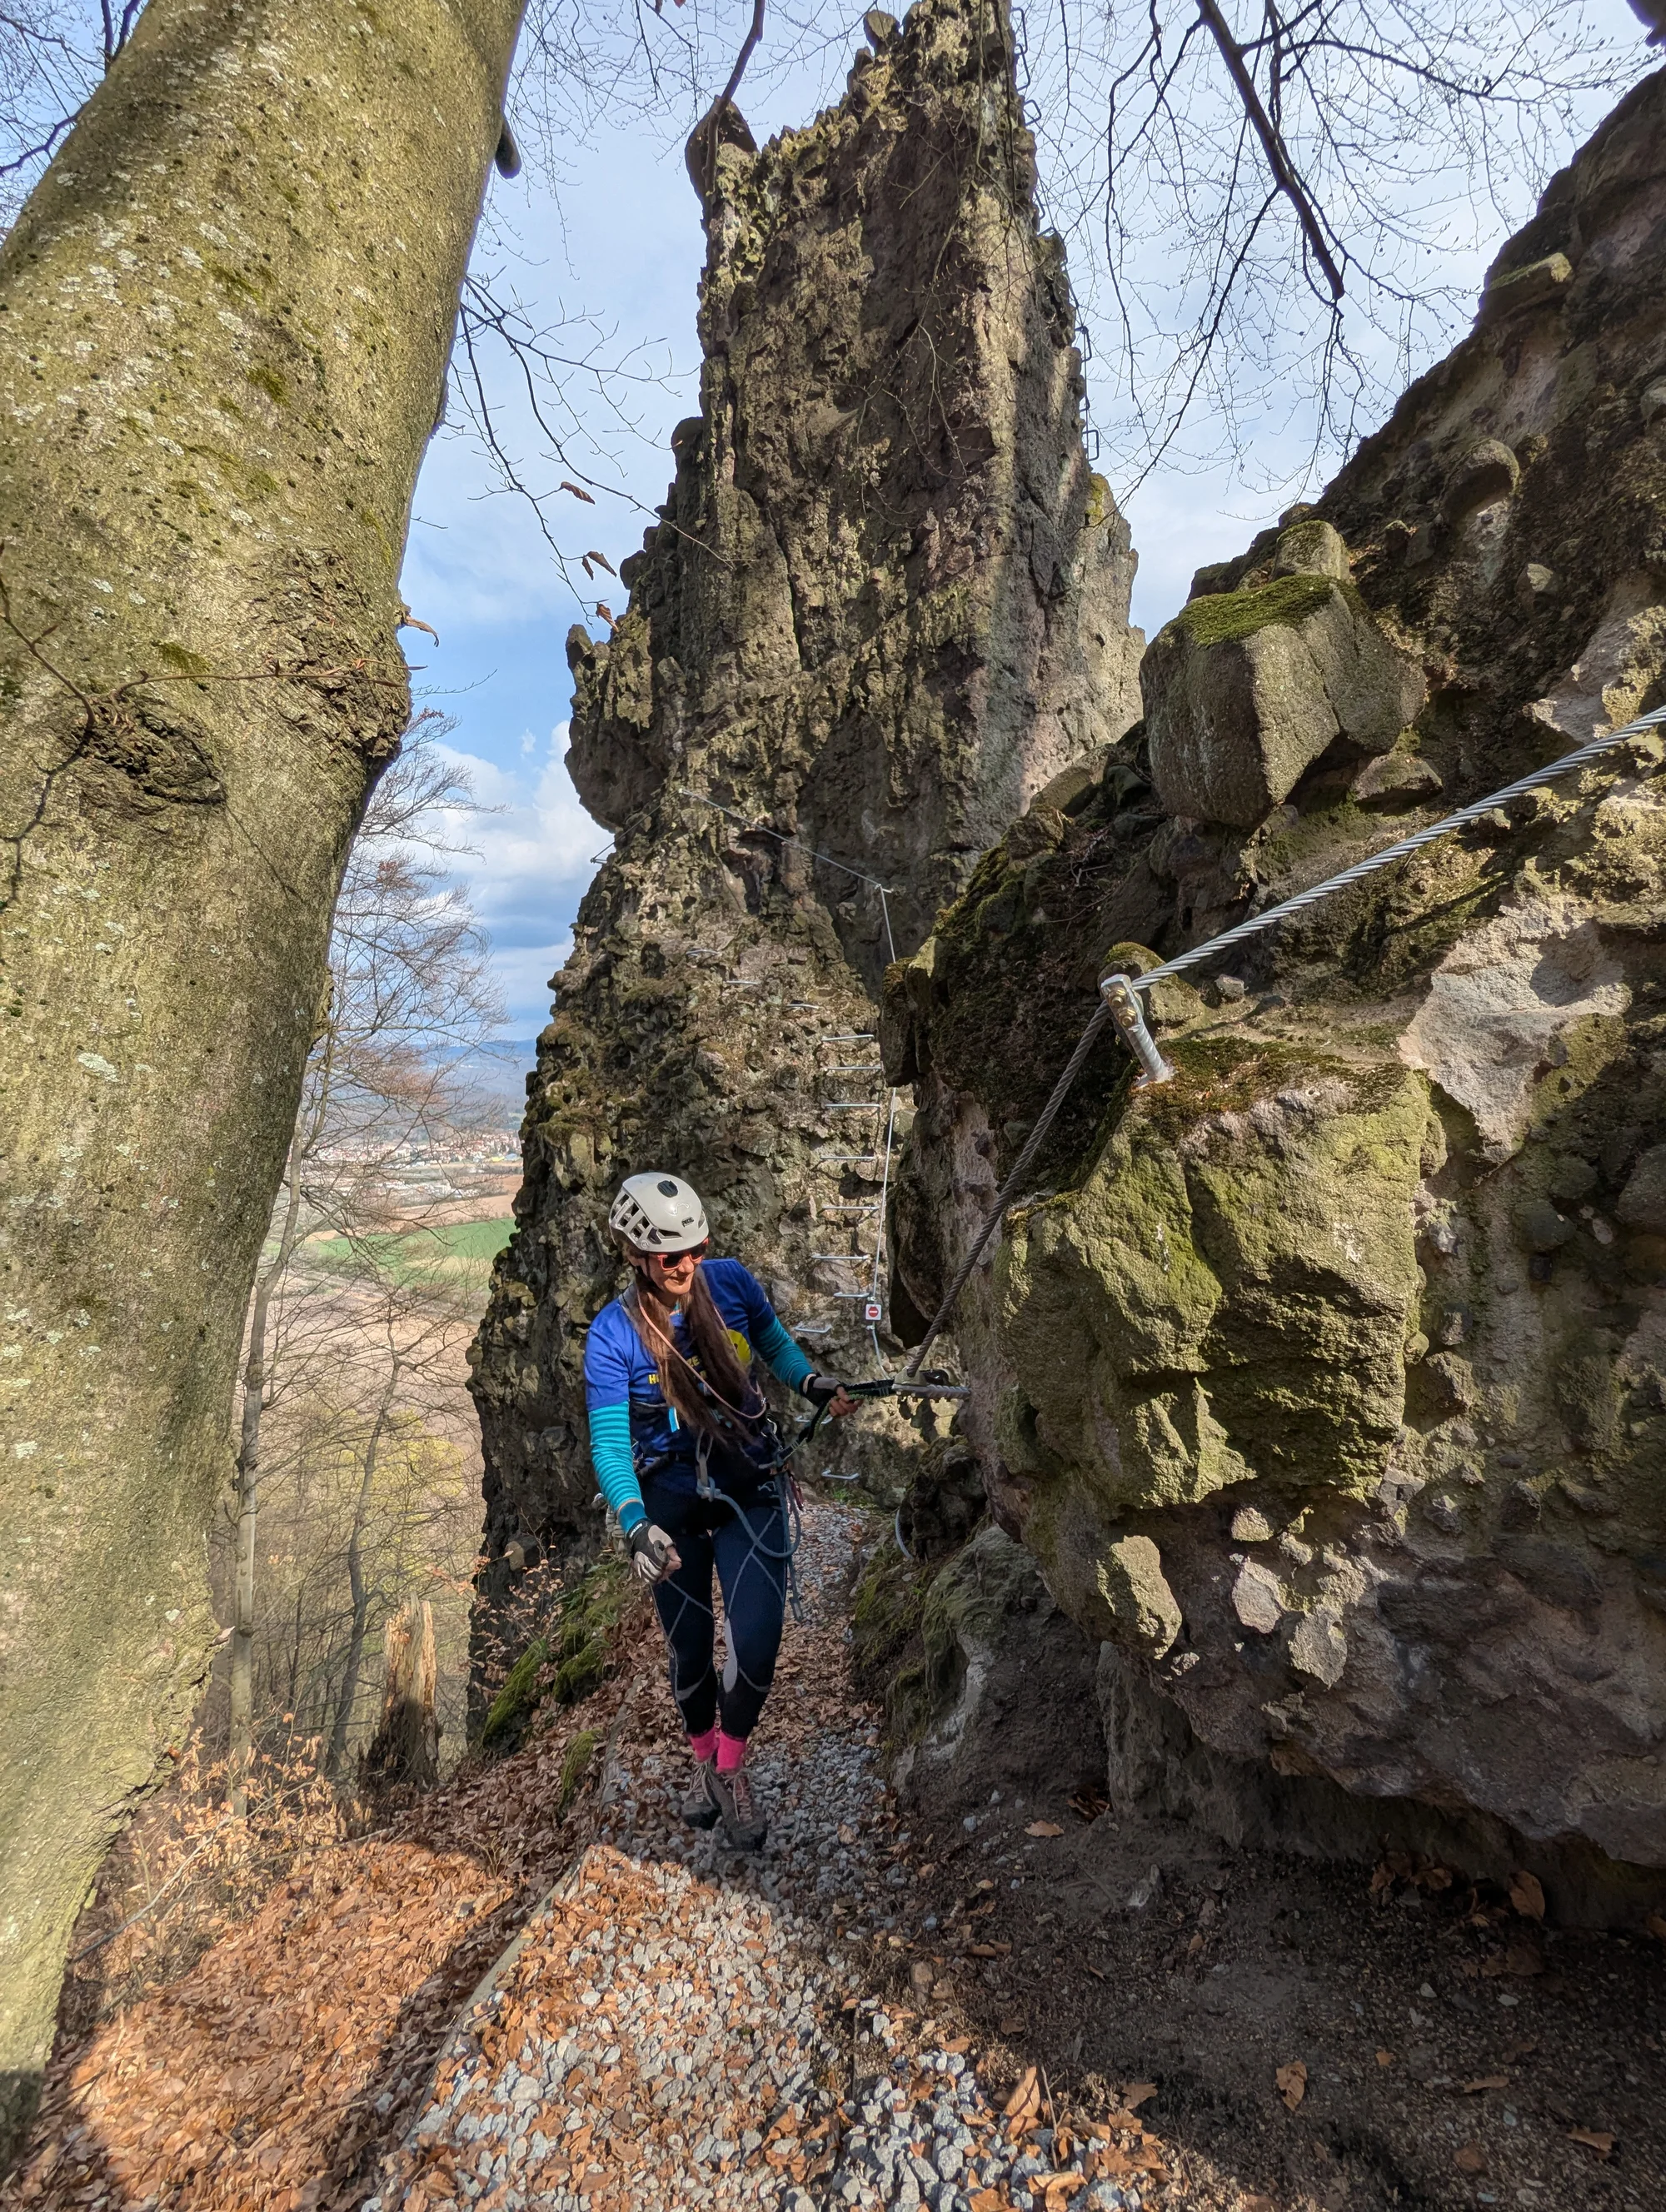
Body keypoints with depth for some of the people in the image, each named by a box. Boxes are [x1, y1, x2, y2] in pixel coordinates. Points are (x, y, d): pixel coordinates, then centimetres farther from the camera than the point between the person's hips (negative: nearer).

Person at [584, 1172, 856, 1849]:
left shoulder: (733, 1283, -11)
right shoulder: (613, 1335, -18)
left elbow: (777, 1346, 8)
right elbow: (609, 1445, -19)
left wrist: (817, 1385, -9)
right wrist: (637, 1527, -34)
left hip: (750, 1489, 1)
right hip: (672, 1502, -1)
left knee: (757, 1642, -10)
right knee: (691, 1650, 13)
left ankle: (732, 1765, 22)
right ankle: (703, 1761, 46)